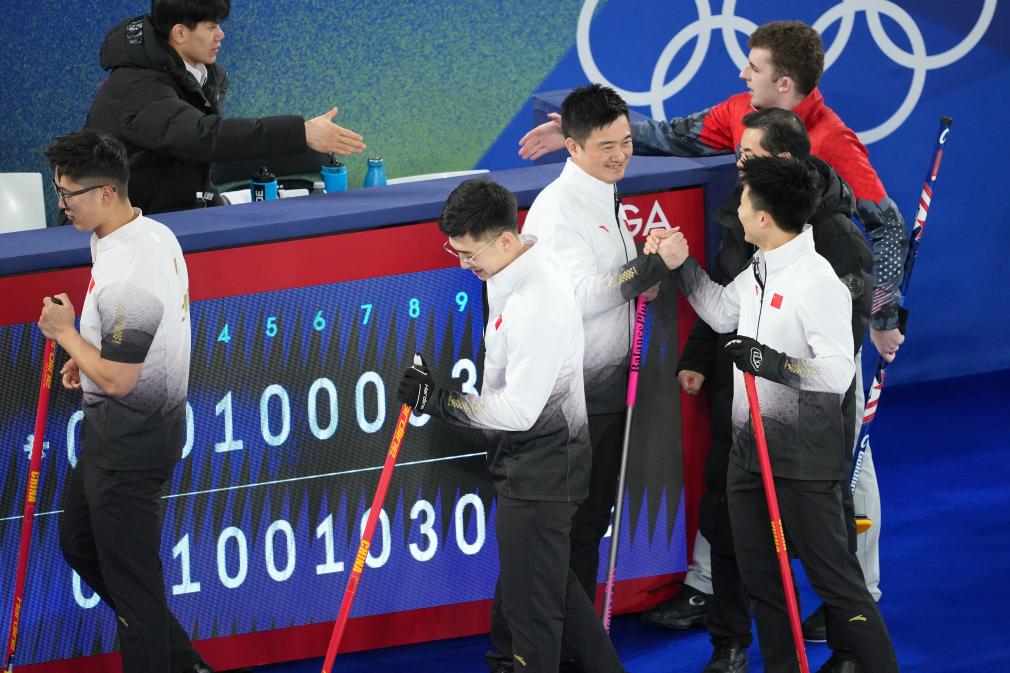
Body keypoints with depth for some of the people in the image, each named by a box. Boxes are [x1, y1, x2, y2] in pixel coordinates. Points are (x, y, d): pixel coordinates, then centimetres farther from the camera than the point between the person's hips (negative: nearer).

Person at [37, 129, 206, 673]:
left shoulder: (125, 275, -28)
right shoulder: (156, 233, 4)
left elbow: (116, 380, -25)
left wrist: (65, 333, -11)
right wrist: (90, 355, 13)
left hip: (128, 439, -11)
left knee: (129, 574, -1)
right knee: (79, 542, 23)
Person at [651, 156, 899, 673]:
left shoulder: (817, 283, -19)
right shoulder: (758, 271, 8)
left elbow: (839, 373, -25)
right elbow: (721, 312, 28)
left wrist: (776, 364, -37)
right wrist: (682, 264, 21)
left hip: (802, 458, -9)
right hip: (748, 450, 9)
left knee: (833, 577, -6)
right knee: (760, 577, 14)